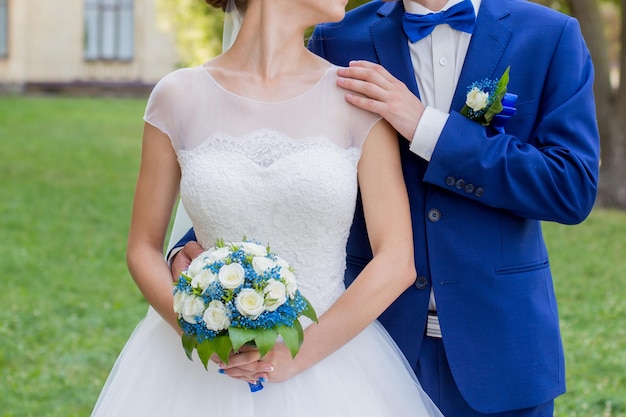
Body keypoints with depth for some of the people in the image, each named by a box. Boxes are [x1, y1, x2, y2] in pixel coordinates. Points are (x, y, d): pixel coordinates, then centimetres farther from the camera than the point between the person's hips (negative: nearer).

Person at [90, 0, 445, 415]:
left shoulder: (356, 98, -5)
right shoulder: (179, 97, -3)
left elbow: (397, 262, -9)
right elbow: (144, 248, 3)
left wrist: (297, 354, -14)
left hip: (327, 353, 0)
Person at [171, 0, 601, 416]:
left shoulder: (553, 36, -3)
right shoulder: (340, 41, 1)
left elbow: (574, 187, -13)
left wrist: (427, 127, -19)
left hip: (498, 349, 0)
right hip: (377, 337, 1)